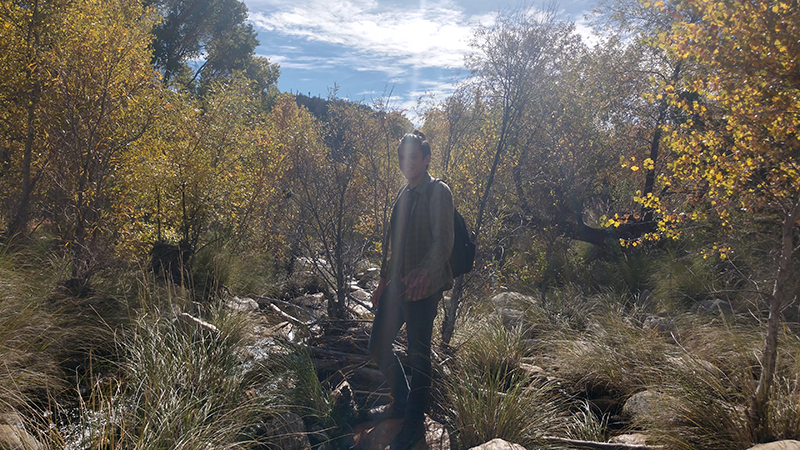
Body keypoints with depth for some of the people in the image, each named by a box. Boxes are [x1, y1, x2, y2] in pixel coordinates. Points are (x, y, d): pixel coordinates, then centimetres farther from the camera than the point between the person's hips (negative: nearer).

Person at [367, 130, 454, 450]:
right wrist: (384, 279, 22)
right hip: (397, 285, 8)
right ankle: (401, 402, 35)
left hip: (423, 288, -8)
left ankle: (415, 423, 19)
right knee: (378, 346, 13)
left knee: (418, 355, 1)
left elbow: (443, 241, -20)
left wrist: (424, 272, -36)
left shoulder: (438, 192, -9)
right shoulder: (404, 195, 15)